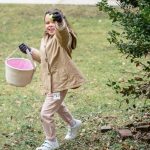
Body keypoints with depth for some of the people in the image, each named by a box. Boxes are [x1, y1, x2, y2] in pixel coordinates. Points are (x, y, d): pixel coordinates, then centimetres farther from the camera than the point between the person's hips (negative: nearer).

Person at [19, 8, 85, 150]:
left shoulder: (62, 37, -18)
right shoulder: (45, 39, 8)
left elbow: (62, 30, -45)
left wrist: (60, 22, -65)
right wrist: (29, 50, 19)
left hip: (60, 82, -10)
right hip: (51, 81, 10)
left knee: (46, 113, -7)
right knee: (57, 105, 31)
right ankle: (73, 124, 57)